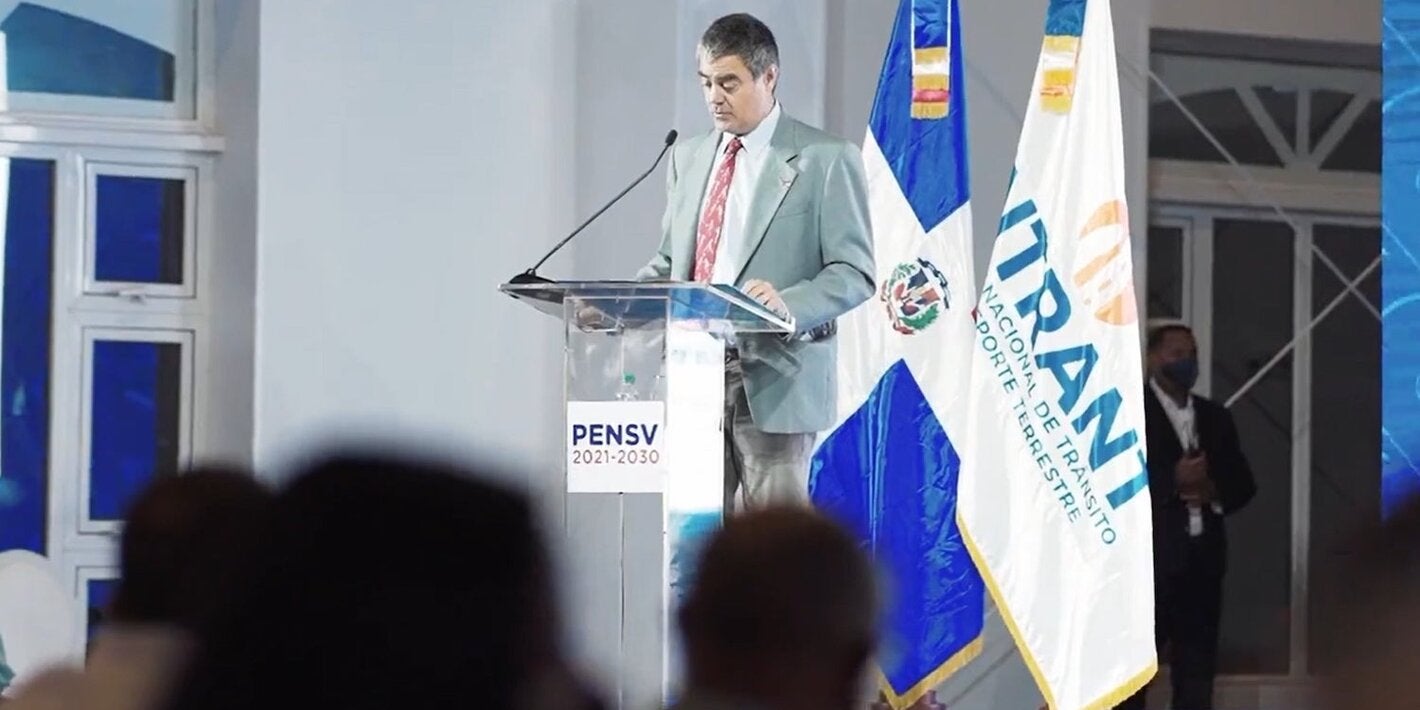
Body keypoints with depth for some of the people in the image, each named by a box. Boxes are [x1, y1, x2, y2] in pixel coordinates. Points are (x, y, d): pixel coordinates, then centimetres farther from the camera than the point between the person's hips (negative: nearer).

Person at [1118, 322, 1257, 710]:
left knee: (1197, 671, 7)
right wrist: (1172, 480, -21)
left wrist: (1215, 492, -7)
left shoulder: (1215, 417, 16)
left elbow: (1244, 482, 15)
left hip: (1202, 561, 5)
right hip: (1147, 561, -5)